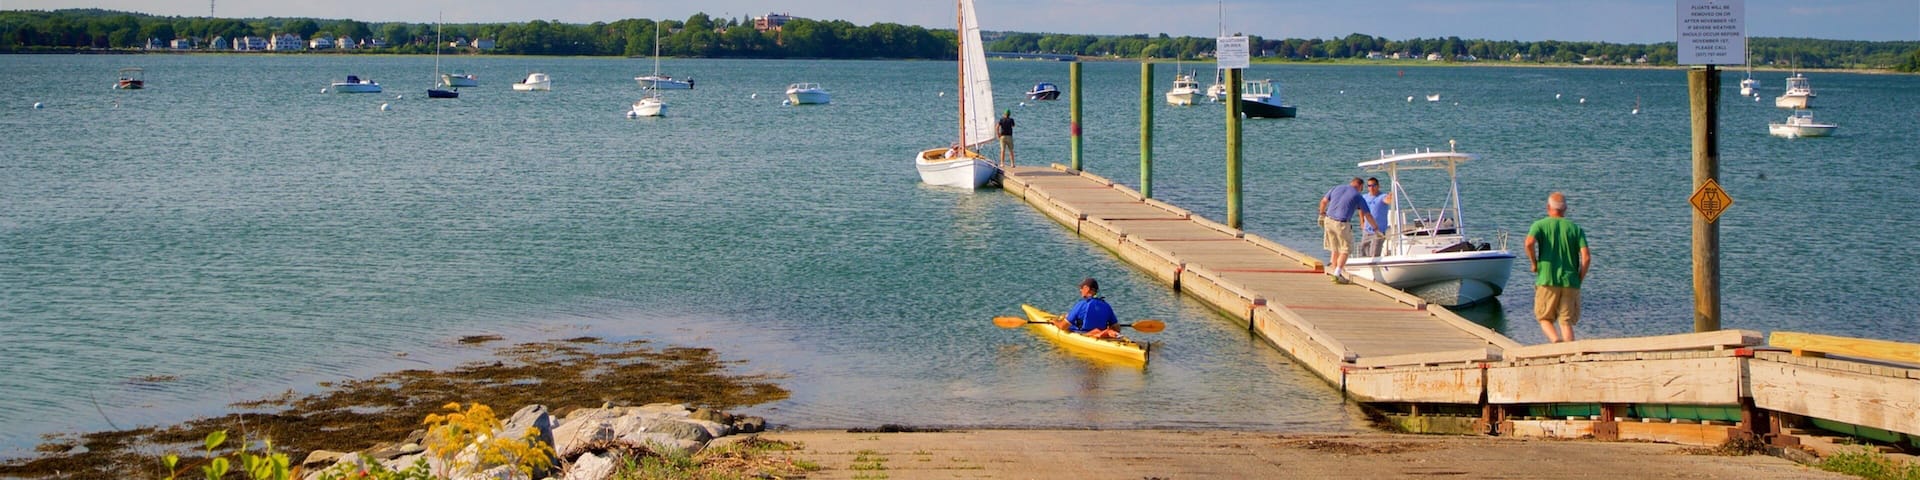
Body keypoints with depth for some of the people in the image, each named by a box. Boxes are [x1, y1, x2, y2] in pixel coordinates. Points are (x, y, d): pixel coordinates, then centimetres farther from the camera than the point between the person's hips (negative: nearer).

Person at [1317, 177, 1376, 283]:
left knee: (1334, 249, 18)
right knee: (1345, 250, 7)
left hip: (1329, 220, 5)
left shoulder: (1337, 188, 11)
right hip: (1342, 224, -5)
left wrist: (1322, 214, 29)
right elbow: (1367, 215, 3)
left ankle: (1335, 272, 21)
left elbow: (1323, 201, 15)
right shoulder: (1357, 196, -1)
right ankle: (1337, 274, -4)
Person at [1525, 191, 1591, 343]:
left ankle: (1555, 339, -16)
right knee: (1566, 322, 8)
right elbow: (1586, 257, -3)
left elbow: (1529, 242, -18)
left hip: (1547, 280, -2)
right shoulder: (1576, 228, 9)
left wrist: (1534, 263, -3)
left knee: (1545, 318, 11)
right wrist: (1579, 279, 8)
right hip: (1570, 282, 2)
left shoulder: (1540, 225, 4)